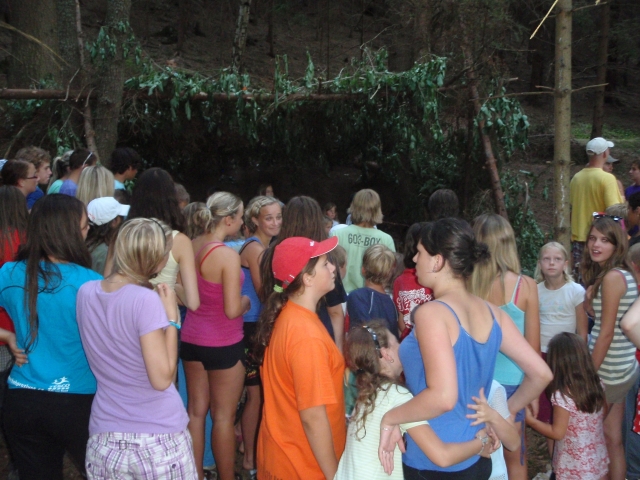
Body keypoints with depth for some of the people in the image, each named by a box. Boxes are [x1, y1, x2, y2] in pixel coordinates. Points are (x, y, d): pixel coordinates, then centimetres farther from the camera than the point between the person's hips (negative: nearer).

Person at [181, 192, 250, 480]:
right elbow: (232, 310, -22)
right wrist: (245, 302, -3)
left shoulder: (192, 247, -2)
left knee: (196, 410, 15)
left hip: (191, 338, 6)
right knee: (223, 416, 9)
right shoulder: (228, 256, -22)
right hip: (223, 344, -6)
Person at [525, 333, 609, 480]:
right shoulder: (597, 384, -8)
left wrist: (530, 419, -11)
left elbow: (557, 433, -20)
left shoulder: (563, 395, -27)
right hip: (598, 457, 6)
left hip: (575, 466, -5)